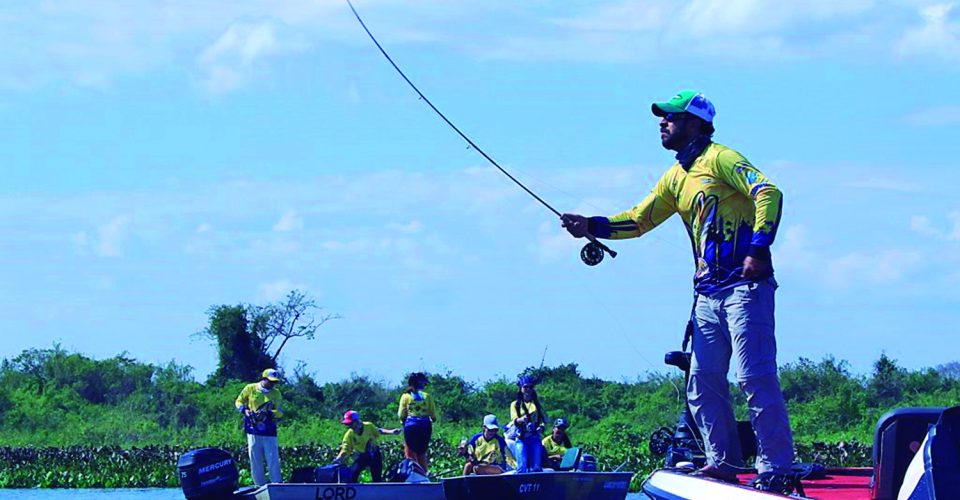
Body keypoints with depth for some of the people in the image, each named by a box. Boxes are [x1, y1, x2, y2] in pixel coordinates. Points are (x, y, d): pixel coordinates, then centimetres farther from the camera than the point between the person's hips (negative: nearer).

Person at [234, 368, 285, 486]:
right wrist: (244, 410, -8)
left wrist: (268, 413, -18)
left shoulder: (276, 393, 7)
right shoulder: (250, 389, 4)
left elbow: (280, 412, 1)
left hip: (269, 432, 0)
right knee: (255, 462, 2)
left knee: (273, 462, -5)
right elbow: (238, 402, 13)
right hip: (253, 432, 0)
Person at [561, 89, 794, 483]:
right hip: (708, 292, 9)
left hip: (744, 285, -9)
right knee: (703, 382, 6)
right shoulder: (675, 178, 19)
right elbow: (639, 219, 23)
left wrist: (759, 249, -23)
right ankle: (723, 463, 13)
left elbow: (768, 193, -16)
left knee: (755, 377, -13)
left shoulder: (720, 159, -6)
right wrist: (591, 227, 9)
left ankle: (775, 468, -11)